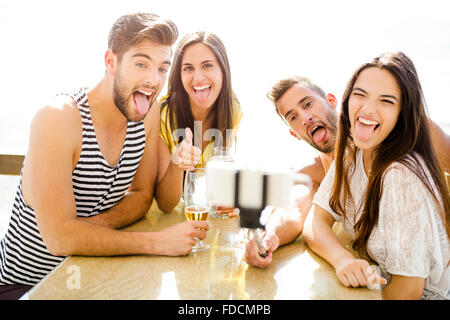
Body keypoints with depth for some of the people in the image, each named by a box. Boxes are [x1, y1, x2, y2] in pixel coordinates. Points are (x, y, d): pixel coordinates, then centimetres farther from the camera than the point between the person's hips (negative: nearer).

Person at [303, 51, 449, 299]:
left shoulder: (403, 176, -27)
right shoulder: (350, 154, -6)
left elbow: (408, 289, -23)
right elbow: (315, 222, -9)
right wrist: (342, 258, -28)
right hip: (374, 284, 6)